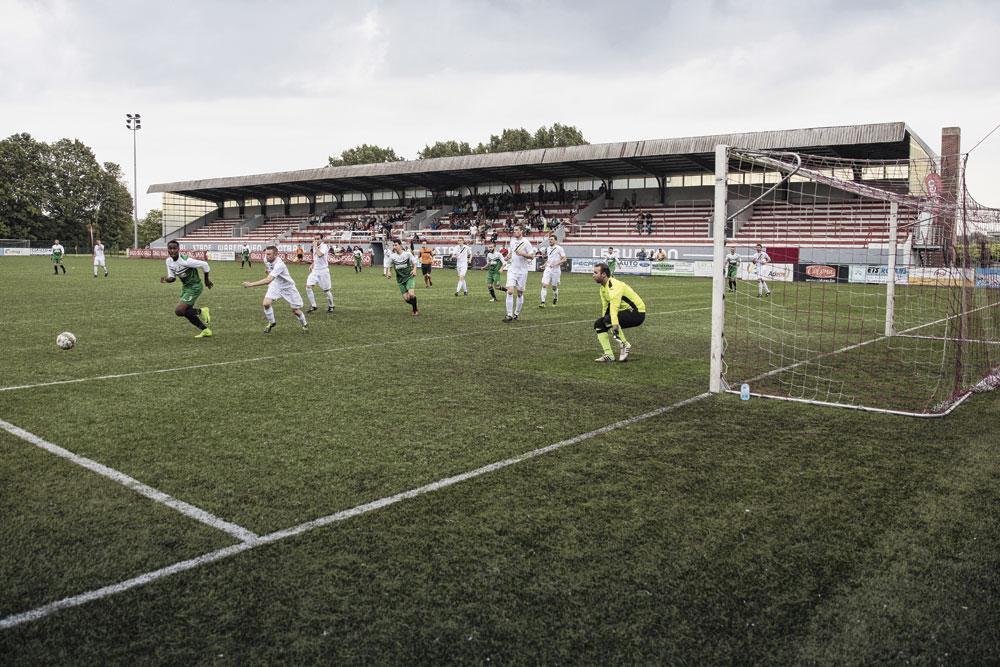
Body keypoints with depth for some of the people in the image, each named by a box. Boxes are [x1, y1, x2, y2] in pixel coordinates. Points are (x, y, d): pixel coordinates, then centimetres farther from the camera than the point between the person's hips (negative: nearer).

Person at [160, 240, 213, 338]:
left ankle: (201, 311, 5)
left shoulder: (185, 261, -26)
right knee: (186, 311, 13)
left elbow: (204, 265, -19)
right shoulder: (169, 261, -2)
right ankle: (205, 330, 28)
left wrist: (207, 280, -5)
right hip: (185, 287, 9)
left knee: (179, 311, -18)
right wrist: (166, 279, -19)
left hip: (194, 287, -9)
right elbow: (172, 277, 6)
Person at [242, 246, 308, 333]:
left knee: (296, 311, -1)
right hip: (275, 284, 6)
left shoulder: (279, 265, -39)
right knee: (266, 303, -17)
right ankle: (271, 323, 8)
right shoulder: (266, 258, -16)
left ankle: (305, 324, 30)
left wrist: (251, 284, -51)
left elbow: (268, 280, -49)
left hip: (288, 287, -5)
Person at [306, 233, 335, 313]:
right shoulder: (314, 247, 11)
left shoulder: (324, 246, -12)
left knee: (326, 290, 2)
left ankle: (330, 306, 23)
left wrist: (315, 246, -20)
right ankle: (313, 306, 0)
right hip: (315, 270, 6)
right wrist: (312, 265, 15)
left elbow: (320, 254, -31)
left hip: (323, 271, -6)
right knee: (308, 286, -10)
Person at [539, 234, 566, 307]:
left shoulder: (559, 248, -8)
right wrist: (546, 264, 14)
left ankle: (555, 298, 36)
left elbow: (564, 259, -10)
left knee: (554, 287, 7)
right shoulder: (548, 248, 12)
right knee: (544, 285, -11)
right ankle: (543, 302, -12)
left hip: (556, 270, -4)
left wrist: (556, 263, -22)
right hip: (548, 269, 4)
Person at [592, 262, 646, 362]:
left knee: (608, 319, -30)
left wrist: (615, 325, -49)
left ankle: (625, 345, -14)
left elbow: (614, 306, -39)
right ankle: (608, 355, -3)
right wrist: (603, 320, 2)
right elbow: (605, 307, 8)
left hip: (637, 313, -9)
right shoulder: (603, 287, 6)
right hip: (625, 312, 10)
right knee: (598, 324, -1)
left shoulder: (615, 286, -25)